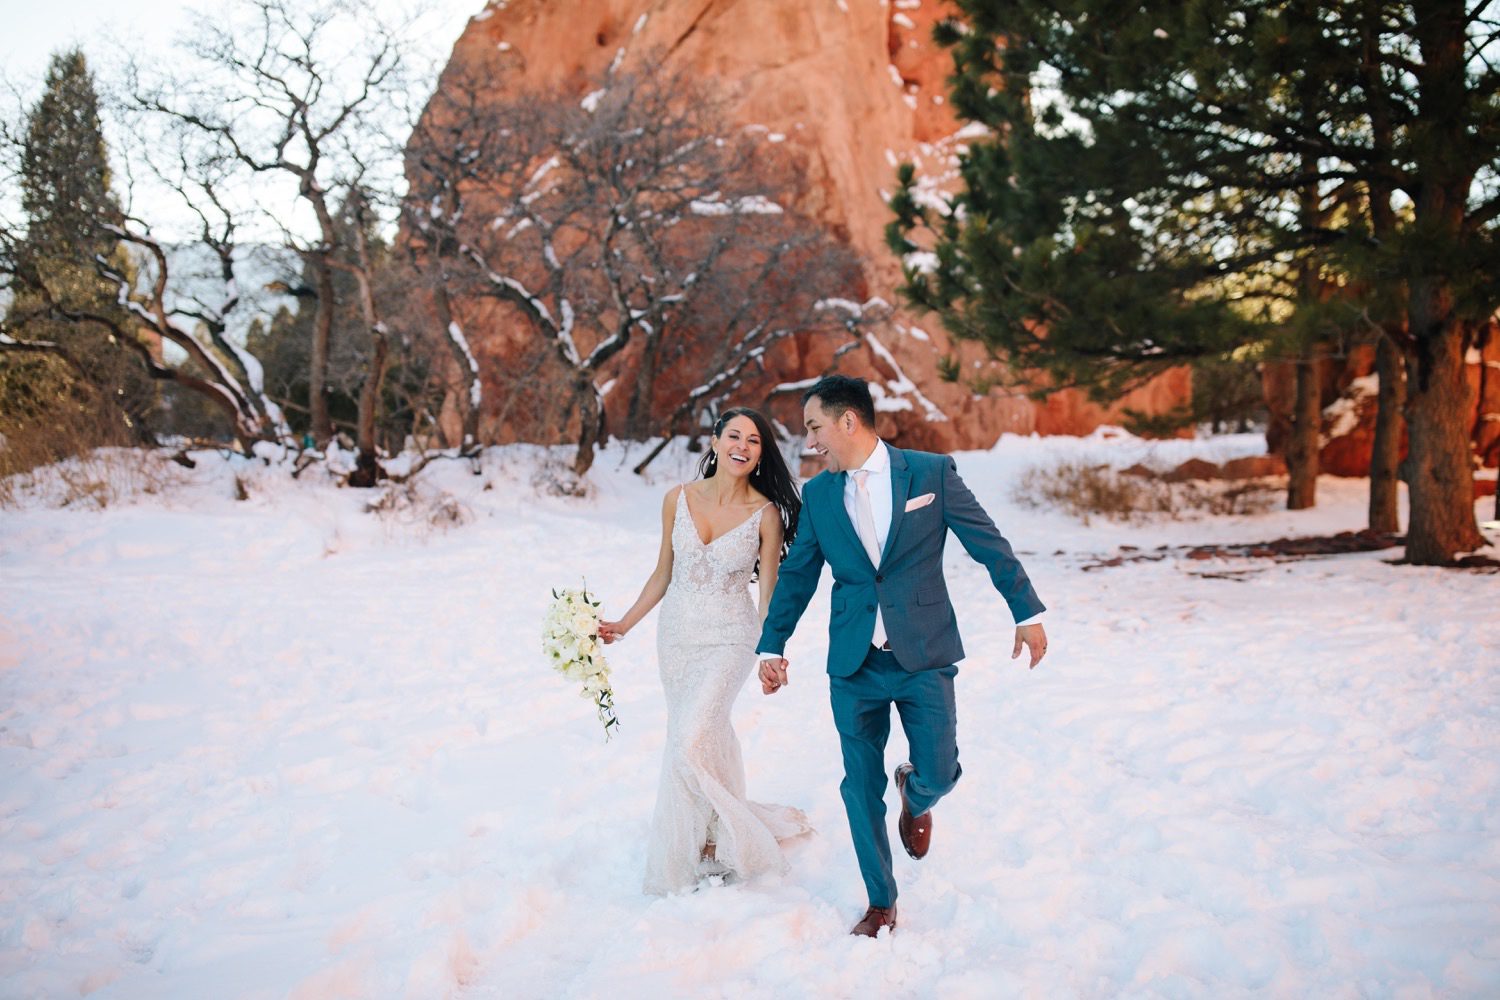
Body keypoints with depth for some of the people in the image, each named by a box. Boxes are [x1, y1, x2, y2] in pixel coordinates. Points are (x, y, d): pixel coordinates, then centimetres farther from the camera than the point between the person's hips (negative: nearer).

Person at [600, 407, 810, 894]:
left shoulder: (766, 513, -10)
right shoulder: (678, 499, -1)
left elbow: (769, 593, -7)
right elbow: (663, 574, 10)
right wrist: (624, 624, 10)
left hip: (729, 639, -4)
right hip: (676, 634, 4)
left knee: (688, 748, -14)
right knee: (708, 742, 12)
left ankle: (680, 863, 5)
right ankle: (721, 837, 28)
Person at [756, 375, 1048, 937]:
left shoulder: (931, 472, -4)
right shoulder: (817, 495, 5)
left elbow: (988, 544, 1)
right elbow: (796, 575, 12)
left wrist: (1027, 612, 1)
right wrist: (771, 646, 10)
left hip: (924, 657, -2)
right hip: (854, 664, 2)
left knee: (938, 774, -3)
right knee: (861, 786, 5)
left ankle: (915, 798, 36)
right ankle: (881, 904, 22)